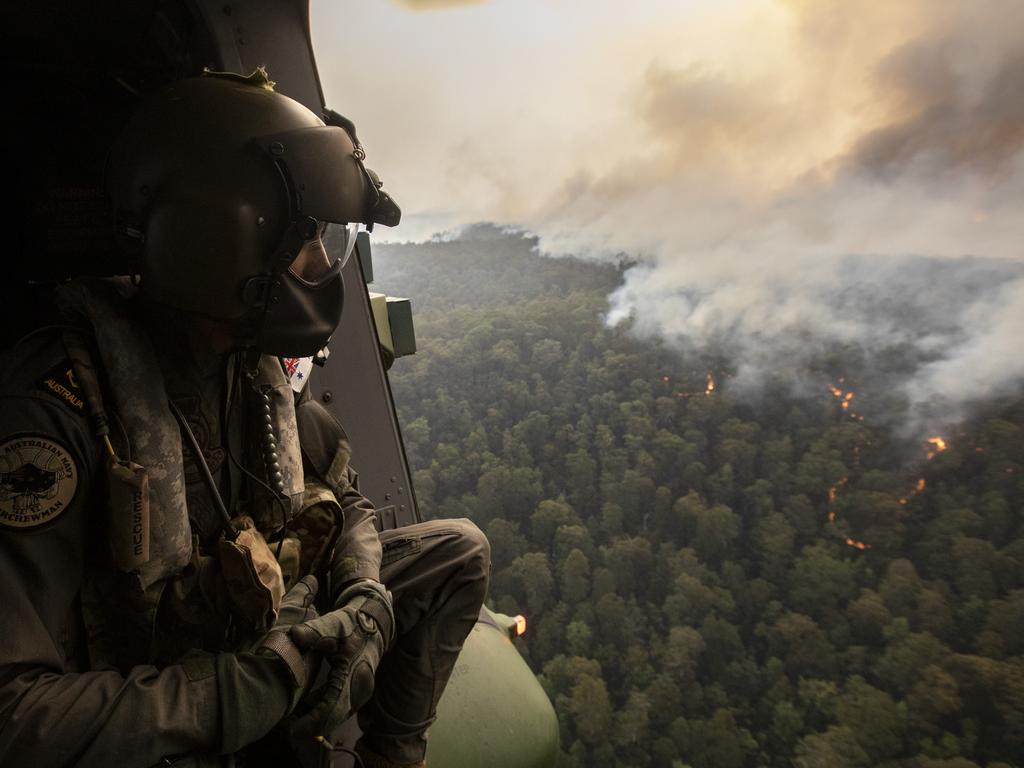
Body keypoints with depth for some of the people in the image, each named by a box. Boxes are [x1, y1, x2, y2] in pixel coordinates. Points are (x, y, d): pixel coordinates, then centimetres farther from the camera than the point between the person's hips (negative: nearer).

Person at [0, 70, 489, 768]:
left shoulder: (260, 369, -8)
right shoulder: (57, 403, -28)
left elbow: (346, 501, 3)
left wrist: (366, 598, -14)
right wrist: (262, 683, -32)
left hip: (263, 643, 6)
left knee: (458, 550, 5)